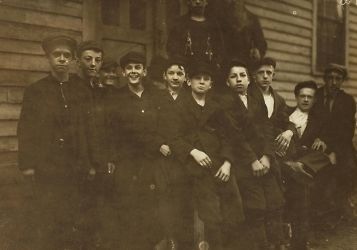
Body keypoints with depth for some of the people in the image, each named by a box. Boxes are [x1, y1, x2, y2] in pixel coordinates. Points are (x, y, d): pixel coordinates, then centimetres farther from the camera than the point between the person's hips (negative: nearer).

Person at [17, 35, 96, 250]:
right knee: (49, 223, 3)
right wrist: (27, 164, -6)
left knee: (74, 221, 4)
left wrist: (91, 163, 3)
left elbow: (88, 129, 6)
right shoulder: (35, 90, 6)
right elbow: (26, 130, 2)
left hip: (76, 169, 1)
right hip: (47, 168, -1)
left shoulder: (80, 91, 9)